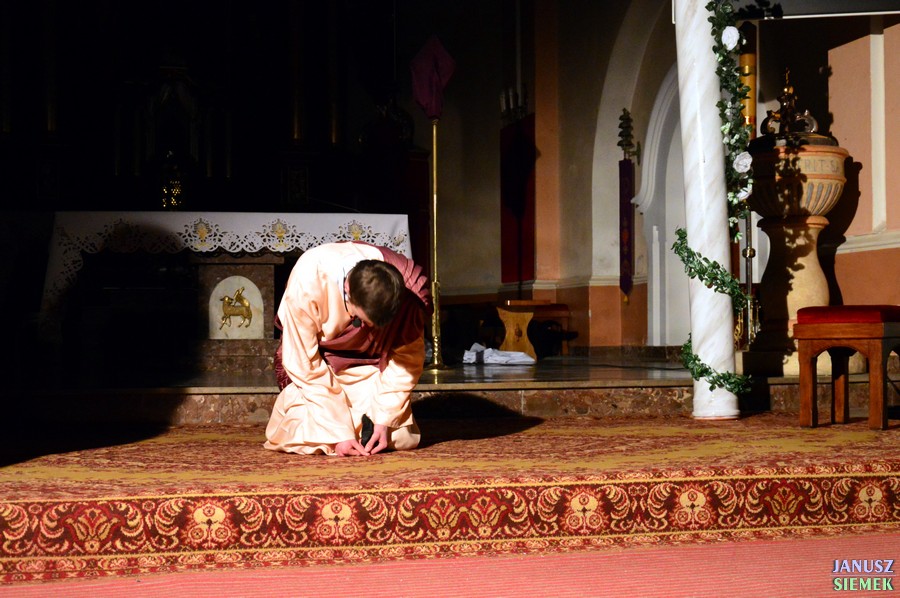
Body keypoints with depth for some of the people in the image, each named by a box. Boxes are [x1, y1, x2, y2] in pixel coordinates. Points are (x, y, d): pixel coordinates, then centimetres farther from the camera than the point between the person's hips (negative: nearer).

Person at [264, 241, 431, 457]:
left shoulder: (410, 288, -29)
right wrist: (339, 432, -27)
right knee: (314, 438, -20)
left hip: (368, 361, 2)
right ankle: (288, 403, 14)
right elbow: (304, 365, -27)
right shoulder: (306, 287, -35)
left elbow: (407, 357, -17)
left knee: (403, 438, -13)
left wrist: (385, 420, -21)